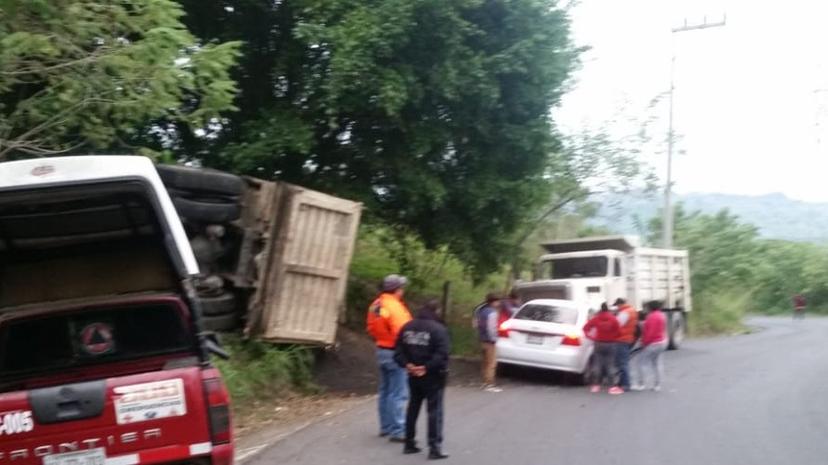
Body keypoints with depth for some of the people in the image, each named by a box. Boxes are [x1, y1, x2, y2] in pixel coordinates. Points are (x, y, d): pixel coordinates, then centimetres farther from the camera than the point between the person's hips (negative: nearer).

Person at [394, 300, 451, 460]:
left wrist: (407, 365, -7)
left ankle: (409, 443, 22)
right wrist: (427, 367, -20)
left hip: (414, 375, 6)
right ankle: (435, 448, -4)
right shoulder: (438, 329, -14)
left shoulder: (408, 327, 7)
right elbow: (442, 353, -24)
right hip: (433, 376, -6)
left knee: (413, 408, 17)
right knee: (434, 411, -1)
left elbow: (399, 350, 3)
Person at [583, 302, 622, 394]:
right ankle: (612, 387, -7)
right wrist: (613, 337, 8)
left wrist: (591, 336, 4)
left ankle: (597, 385, 10)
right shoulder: (613, 319, -7)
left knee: (599, 365, 9)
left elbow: (585, 328, -2)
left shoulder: (596, 319, -2)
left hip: (599, 344, 2)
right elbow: (618, 332, -9)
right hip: (610, 344, -2)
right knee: (610, 366, -2)